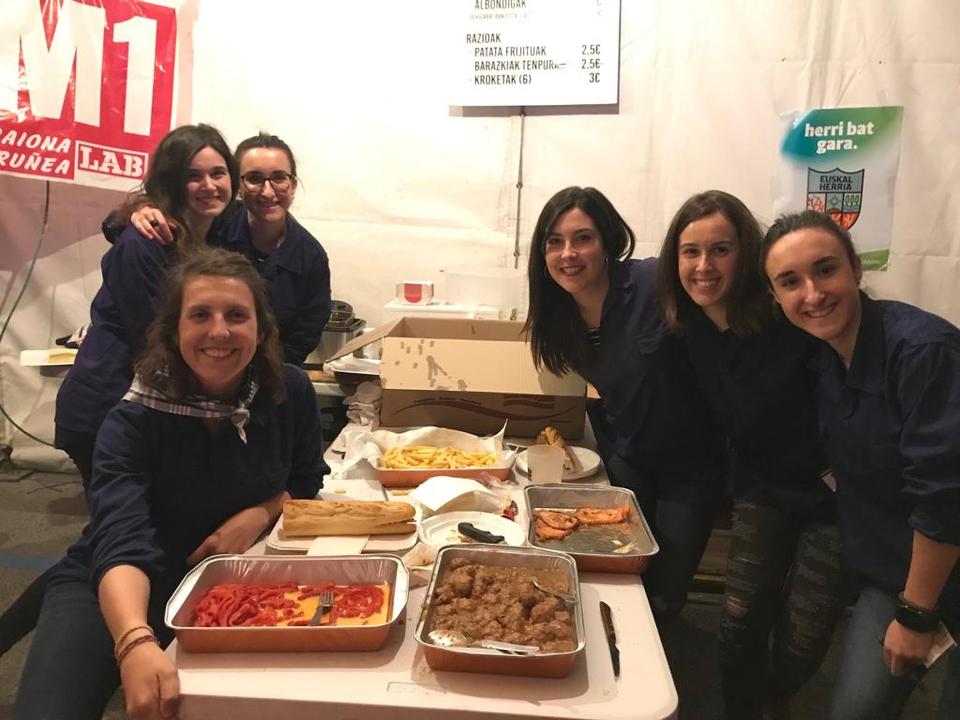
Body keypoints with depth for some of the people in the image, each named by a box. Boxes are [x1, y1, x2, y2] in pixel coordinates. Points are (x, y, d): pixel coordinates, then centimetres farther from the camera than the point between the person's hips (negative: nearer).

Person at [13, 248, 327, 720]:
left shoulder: (290, 393, -12)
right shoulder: (133, 420, -22)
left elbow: (307, 483, 4)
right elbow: (121, 543, -35)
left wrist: (260, 514, -18)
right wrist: (136, 642, -54)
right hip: (112, 589, -2)